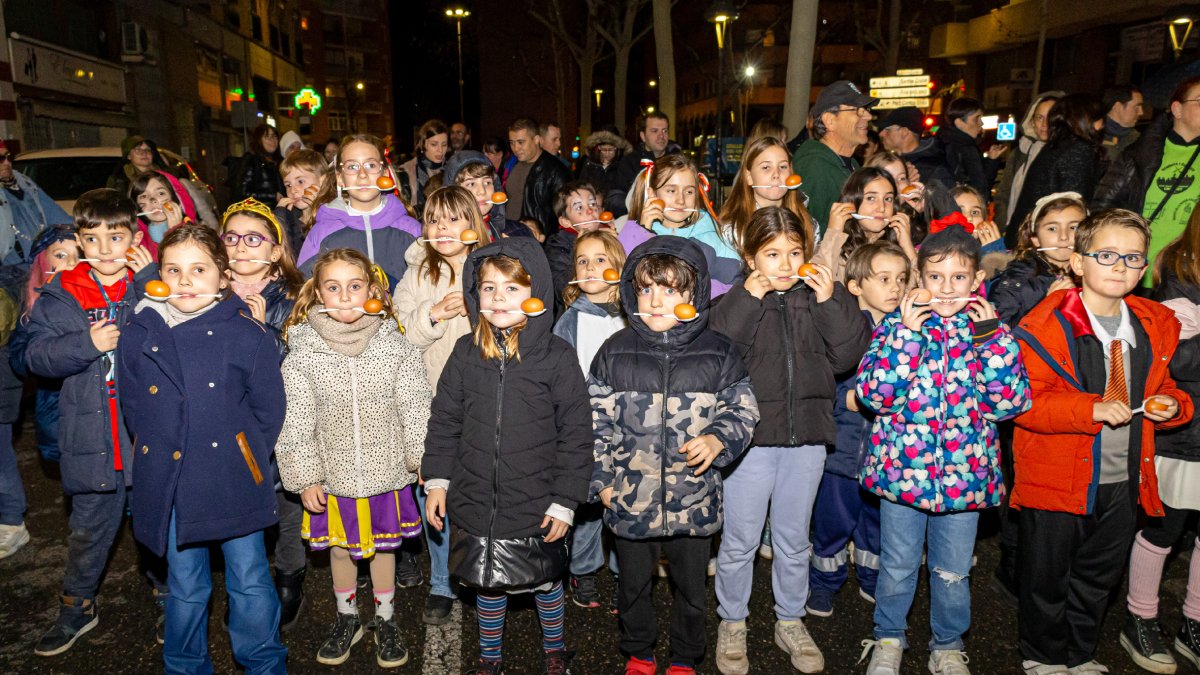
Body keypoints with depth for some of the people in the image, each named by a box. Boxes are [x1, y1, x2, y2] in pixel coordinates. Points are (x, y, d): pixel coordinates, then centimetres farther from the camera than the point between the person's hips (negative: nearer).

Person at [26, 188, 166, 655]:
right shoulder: (61, 295, 1)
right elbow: (37, 355, -3)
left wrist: (150, 281, -21)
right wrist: (86, 344, -17)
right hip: (91, 437, 1)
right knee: (89, 527, 18)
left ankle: (168, 597, 37)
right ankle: (77, 606, 39)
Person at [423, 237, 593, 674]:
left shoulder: (556, 357, -11)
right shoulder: (466, 353, -2)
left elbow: (576, 434, -8)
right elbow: (445, 420, 8)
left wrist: (564, 500, -8)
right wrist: (438, 479, 4)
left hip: (537, 505, -2)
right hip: (476, 502, 3)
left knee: (544, 581, 16)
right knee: (487, 583, 18)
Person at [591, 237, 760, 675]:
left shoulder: (719, 354, -6)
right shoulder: (616, 352, -4)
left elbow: (743, 411, 1)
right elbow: (597, 421, 1)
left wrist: (716, 440, -18)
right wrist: (602, 479, -1)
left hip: (694, 500, 0)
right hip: (630, 497, 1)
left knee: (691, 587, 17)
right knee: (633, 584, 19)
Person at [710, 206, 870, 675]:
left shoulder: (820, 298, 3)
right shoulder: (737, 302, -4)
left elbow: (847, 355, -6)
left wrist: (830, 302, -15)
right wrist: (750, 300, -20)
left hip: (806, 438, 3)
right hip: (750, 437, -2)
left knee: (794, 540, 18)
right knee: (739, 540, 10)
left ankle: (791, 622, 37)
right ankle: (732, 624, 29)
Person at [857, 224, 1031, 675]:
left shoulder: (989, 330, 0)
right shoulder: (896, 324, -6)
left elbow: (1012, 402, -9)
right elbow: (873, 394, -17)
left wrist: (992, 338, -16)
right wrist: (907, 333, -21)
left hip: (964, 473, 1)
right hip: (903, 467, -1)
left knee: (953, 572, 16)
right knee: (897, 566, 14)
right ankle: (888, 639, 38)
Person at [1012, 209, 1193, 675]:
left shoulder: (1155, 326, 5)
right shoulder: (1046, 325, -16)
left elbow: (1162, 386, 20)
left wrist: (1171, 405, -2)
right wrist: (1092, 409, -29)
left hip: (1123, 482, 6)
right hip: (1056, 479, -6)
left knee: (1100, 576, 22)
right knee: (1047, 578, 10)